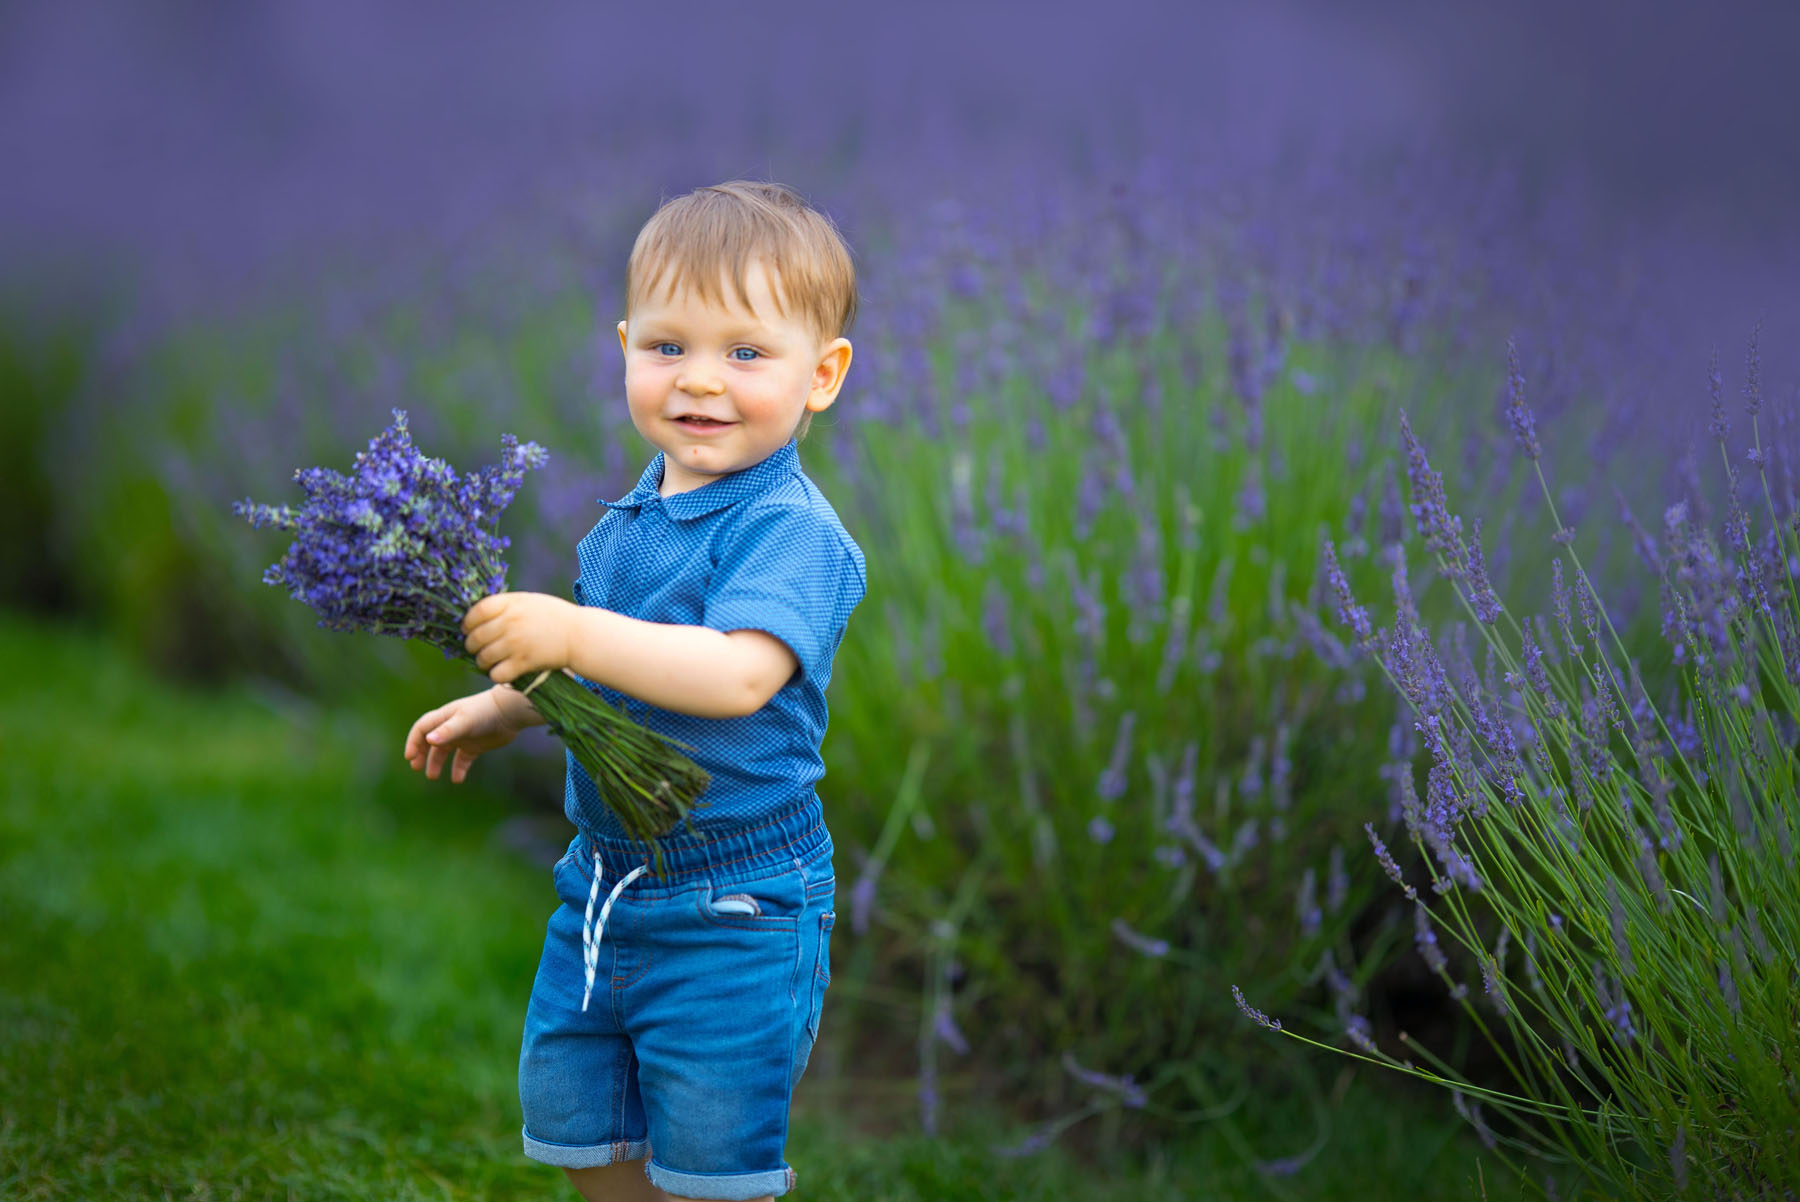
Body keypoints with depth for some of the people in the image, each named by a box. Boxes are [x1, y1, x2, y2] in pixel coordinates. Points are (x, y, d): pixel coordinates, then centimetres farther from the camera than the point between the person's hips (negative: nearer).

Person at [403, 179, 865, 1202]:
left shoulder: (791, 530, -19)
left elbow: (737, 673, -35)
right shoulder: (632, 520, 8)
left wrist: (571, 633, -38)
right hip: (604, 882, 8)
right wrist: (505, 708, 20)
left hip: (734, 910, -8)